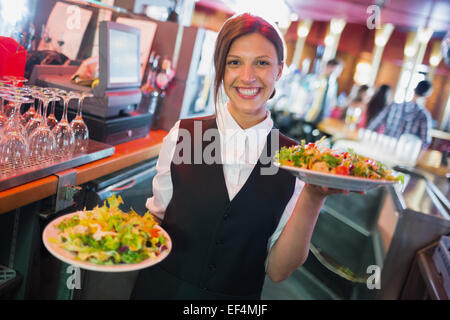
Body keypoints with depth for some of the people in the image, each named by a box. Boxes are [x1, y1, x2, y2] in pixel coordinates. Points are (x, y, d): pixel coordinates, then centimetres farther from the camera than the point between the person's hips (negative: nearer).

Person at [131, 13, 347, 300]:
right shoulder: (183, 135, -11)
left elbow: (278, 270, -12)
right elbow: (157, 218, 1)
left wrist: (313, 197, -23)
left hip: (240, 297, 0)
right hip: (163, 289, 1)